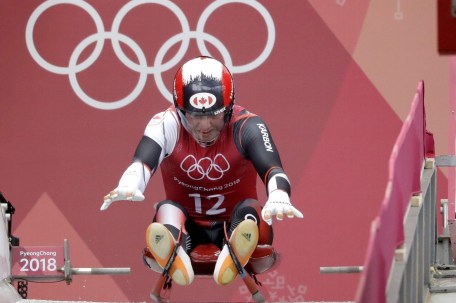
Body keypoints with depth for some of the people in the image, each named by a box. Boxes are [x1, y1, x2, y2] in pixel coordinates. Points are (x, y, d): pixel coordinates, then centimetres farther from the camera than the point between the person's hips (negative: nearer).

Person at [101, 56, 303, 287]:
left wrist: (279, 197, -56)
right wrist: (128, 187, -57)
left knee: (250, 209, -31)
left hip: (234, 226, 0)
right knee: (166, 209, -30)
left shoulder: (246, 126, -14)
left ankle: (234, 257, -64)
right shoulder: (167, 125, -14)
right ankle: (175, 260, -63)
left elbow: (271, 168, -32)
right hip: (188, 230, 0)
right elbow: (142, 162, -33)